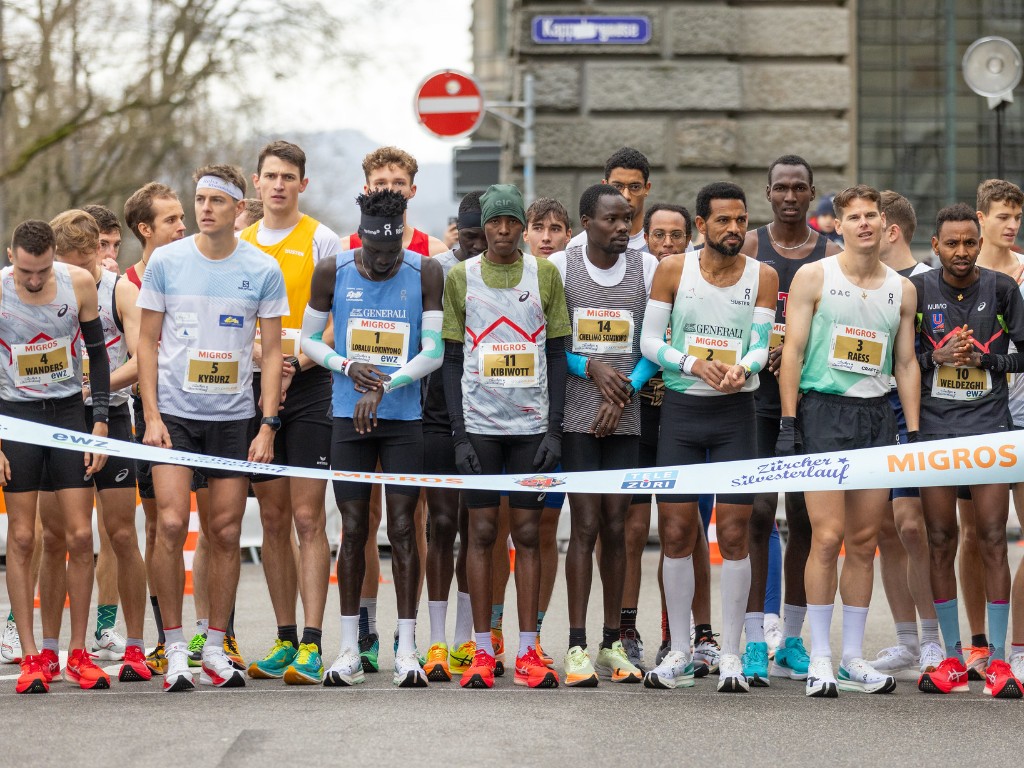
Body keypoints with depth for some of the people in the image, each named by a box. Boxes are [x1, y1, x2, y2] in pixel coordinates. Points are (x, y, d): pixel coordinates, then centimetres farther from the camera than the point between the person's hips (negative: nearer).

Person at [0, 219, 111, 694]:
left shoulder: (79, 284, -9)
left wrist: (100, 422, -1)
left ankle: (78, 654, 6)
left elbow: (97, 355, 4)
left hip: (68, 410, 1)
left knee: (80, 536, -3)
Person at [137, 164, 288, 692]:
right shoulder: (165, 262, 1)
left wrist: (268, 424, -3)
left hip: (234, 416, 1)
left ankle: (215, 649, 14)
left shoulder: (263, 270, 1)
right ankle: (175, 650, -2)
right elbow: (147, 341, 5)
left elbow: (271, 351, 5)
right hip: (174, 411, -1)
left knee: (226, 534, 3)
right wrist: (151, 416, -4)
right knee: (171, 524, -11)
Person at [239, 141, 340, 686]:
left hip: (308, 387, -4)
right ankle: (285, 640, 13)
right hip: (255, 389, 4)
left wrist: (294, 362, -17)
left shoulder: (322, 241, 0)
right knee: (273, 520, 7)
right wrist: (257, 352, -5)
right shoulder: (238, 244, 13)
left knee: (307, 517, -9)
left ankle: (311, 645, -11)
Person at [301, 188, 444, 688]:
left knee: (402, 528, -3)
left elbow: (433, 353, -6)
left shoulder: (425, 273, -3)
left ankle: (407, 650, 1)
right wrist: (347, 367, -8)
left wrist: (383, 386, -16)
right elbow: (308, 339, 9)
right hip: (349, 417, 1)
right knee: (353, 529, 2)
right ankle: (349, 650, 8)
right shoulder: (332, 272, 0)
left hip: (404, 418, -1)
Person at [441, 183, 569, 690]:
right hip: (479, 421, 0)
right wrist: (459, 433, -3)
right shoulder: (461, 277, 6)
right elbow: (451, 360, 6)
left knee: (527, 533, 1)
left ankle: (527, 652, 4)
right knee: (481, 531, -1)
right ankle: (482, 653, 2)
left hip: (531, 422, 0)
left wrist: (554, 428, -2)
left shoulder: (544, 274, 6)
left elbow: (557, 354, 7)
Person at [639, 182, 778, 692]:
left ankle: (730, 656, 4)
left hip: (735, 413, 0)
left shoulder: (763, 277, 2)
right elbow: (649, 341, 0)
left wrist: (742, 368, -26)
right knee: (676, 532, 1)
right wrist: (694, 363, -17)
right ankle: (679, 655, 11)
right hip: (681, 410, 0)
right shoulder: (673, 270, 1)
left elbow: (760, 345, -3)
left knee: (734, 534, -3)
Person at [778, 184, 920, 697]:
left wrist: (913, 432, 9)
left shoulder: (902, 289, 12)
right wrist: (788, 422, -8)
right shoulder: (813, 277, 1)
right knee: (828, 537, -11)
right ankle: (819, 660, -5)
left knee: (864, 542, 5)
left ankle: (852, 658, 12)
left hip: (878, 415, 4)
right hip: (824, 411, -4)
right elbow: (793, 351, -2)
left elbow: (906, 363, 15)